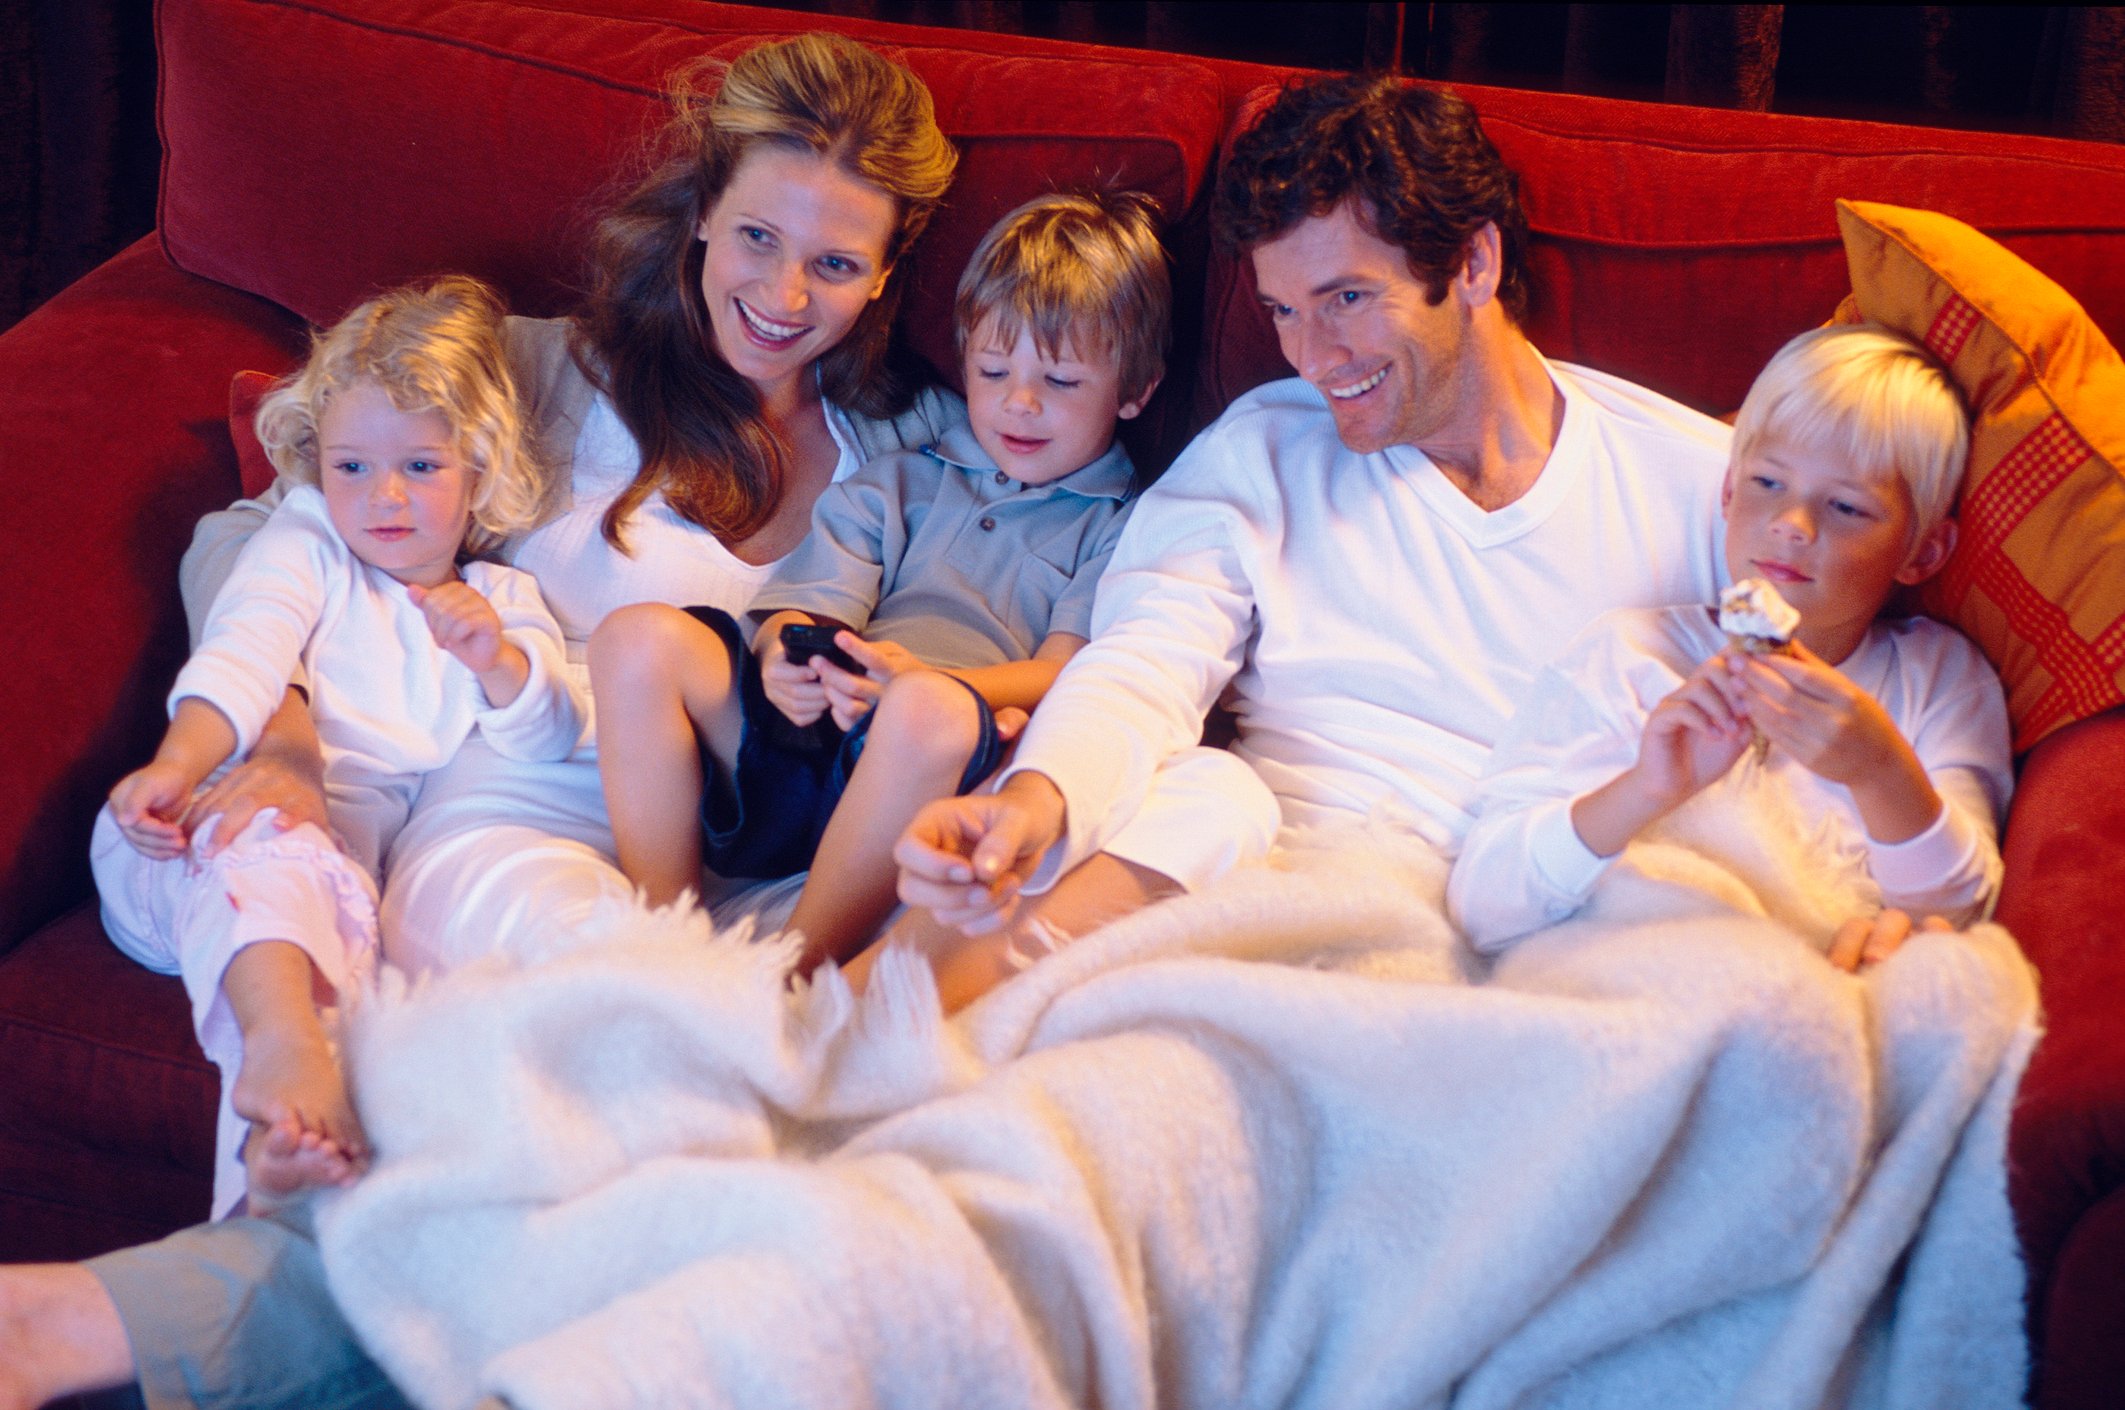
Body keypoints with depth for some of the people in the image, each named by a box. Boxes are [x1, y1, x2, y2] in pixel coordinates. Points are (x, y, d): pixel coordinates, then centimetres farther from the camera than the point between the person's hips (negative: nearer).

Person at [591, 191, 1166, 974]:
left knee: (930, 709, -39)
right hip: (796, 737, 4)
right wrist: (786, 658, -11)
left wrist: (922, 680, -19)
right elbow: (808, 606, 16)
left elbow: (1059, 676, 1)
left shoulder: (1119, 529, 18)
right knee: (639, 638, -21)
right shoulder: (897, 484, 30)